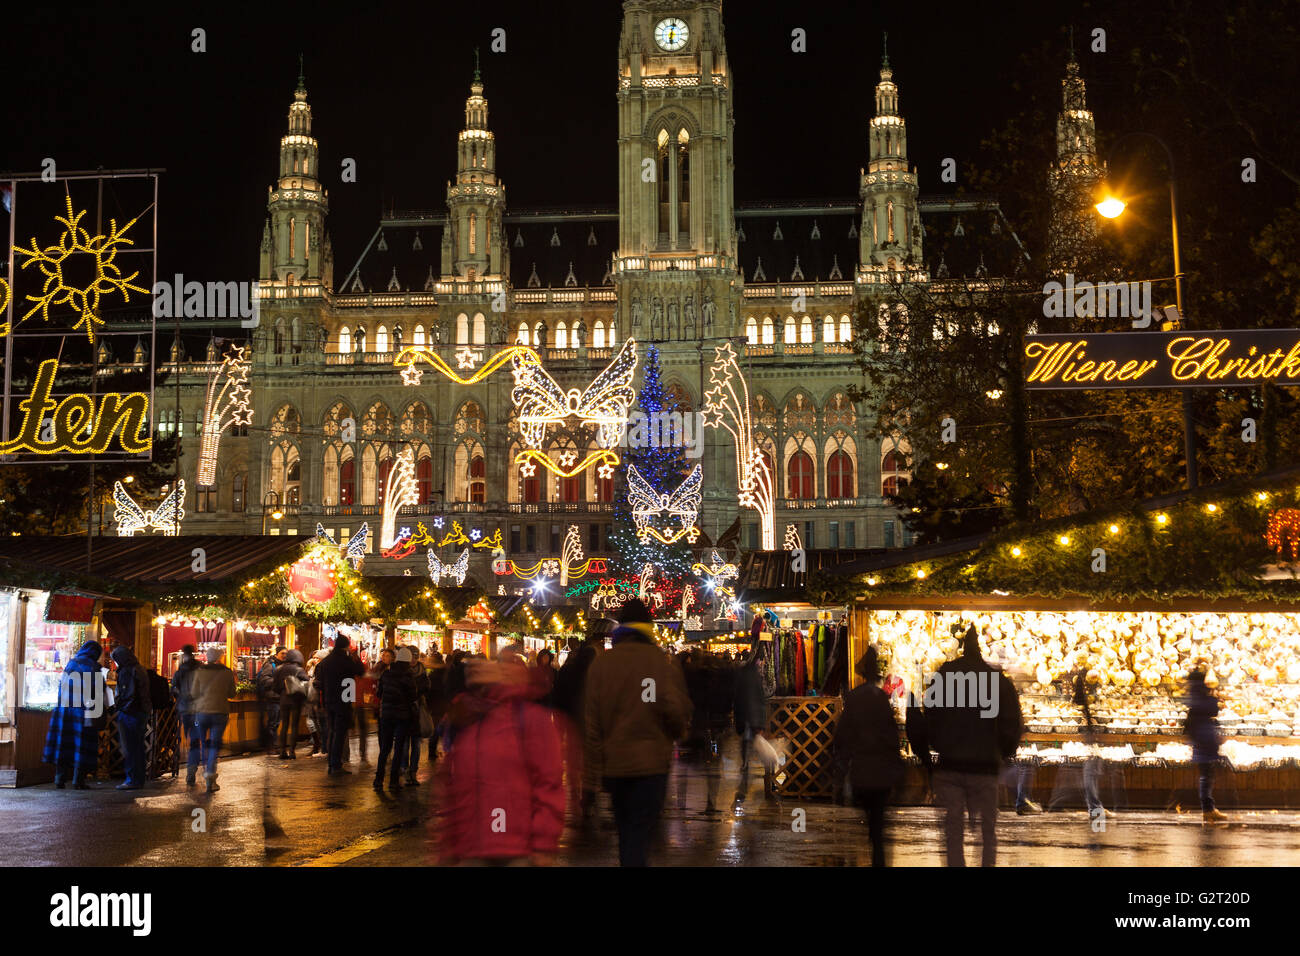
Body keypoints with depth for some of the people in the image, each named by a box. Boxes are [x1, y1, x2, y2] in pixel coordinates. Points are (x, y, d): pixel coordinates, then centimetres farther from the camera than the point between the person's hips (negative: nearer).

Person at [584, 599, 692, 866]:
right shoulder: (661, 661, -8)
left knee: (625, 827, 19)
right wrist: (675, 734, 8)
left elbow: (592, 717, 0)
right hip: (651, 760, -3)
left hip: (613, 762, 3)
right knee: (639, 831, -2)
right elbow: (676, 707, -14)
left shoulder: (601, 663, 0)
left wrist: (596, 760, 7)